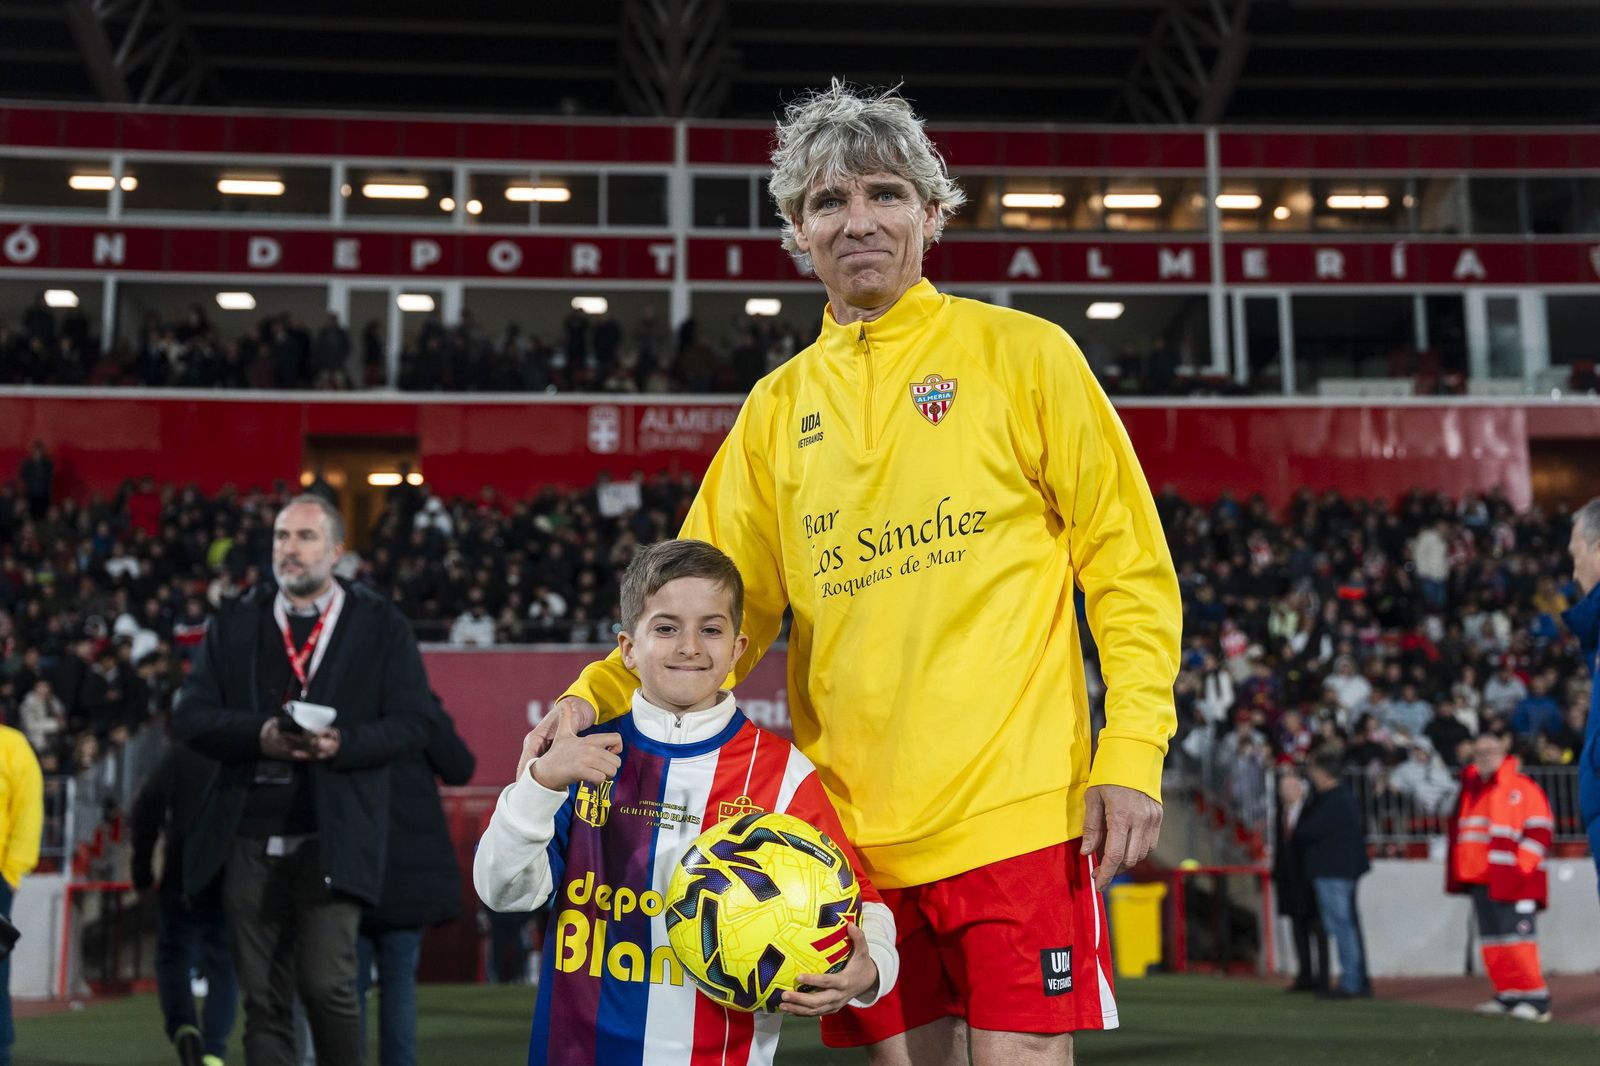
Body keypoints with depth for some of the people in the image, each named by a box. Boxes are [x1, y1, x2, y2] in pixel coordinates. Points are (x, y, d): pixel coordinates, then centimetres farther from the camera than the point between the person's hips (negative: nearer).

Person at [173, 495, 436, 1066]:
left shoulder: (382, 626, 5)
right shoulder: (234, 624, 13)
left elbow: (413, 720, 0)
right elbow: (190, 715, 7)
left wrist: (343, 744, -16)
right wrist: (257, 736, -11)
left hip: (330, 840, -3)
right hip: (249, 840, 3)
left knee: (327, 985, -10)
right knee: (263, 999, 7)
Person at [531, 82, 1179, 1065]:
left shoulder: (1023, 354, 2)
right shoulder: (778, 407, 12)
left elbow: (1128, 566, 0)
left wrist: (1132, 754, -10)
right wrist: (596, 697, -2)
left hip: (1017, 810, -3)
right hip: (854, 826, 4)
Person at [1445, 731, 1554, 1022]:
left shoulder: (1521, 787, -6)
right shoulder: (1469, 787, 15)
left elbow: (1540, 829, -10)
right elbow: (1459, 829, 26)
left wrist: (1521, 865, -15)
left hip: (1511, 880, -7)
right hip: (1479, 879, 7)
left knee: (1517, 937, -10)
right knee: (1491, 940, 8)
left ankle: (1535, 999, -6)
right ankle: (1507, 996, 15)